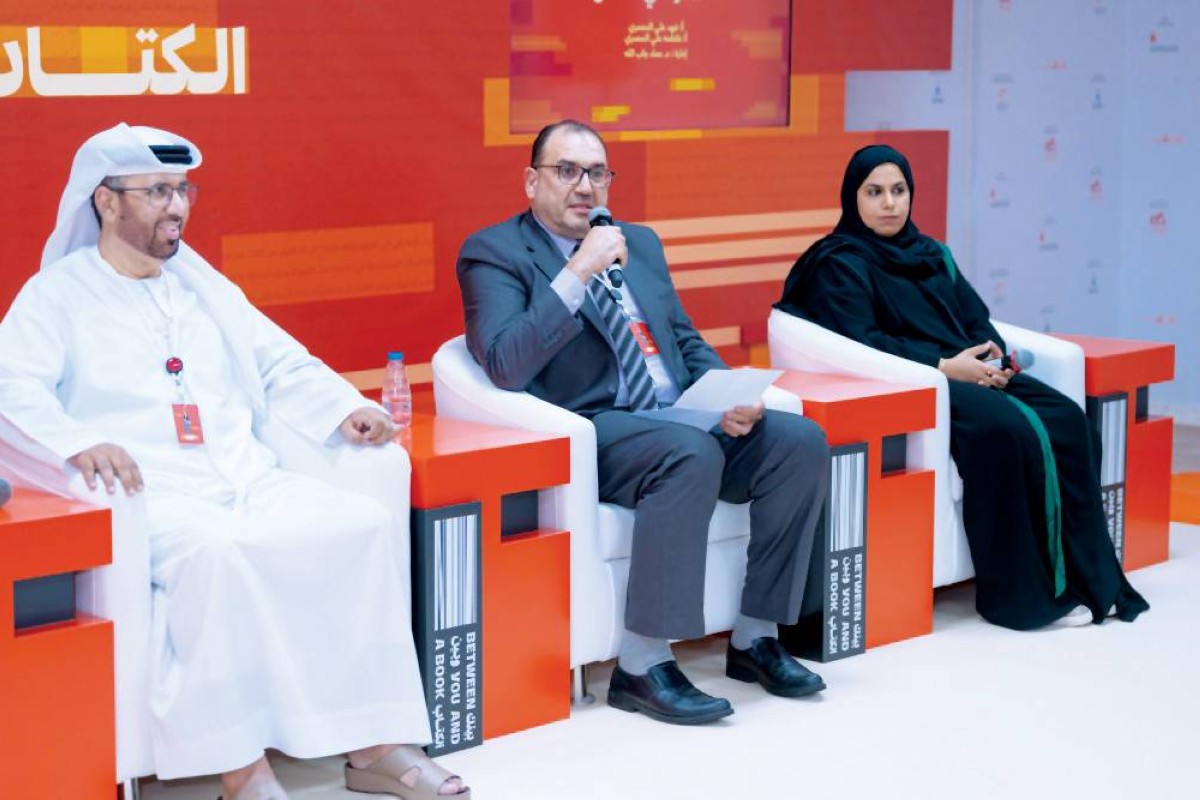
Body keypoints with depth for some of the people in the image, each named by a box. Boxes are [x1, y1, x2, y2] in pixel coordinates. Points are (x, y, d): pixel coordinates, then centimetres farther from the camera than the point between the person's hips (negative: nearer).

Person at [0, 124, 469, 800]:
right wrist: (79, 443, -27)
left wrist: (344, 411, 5)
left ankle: (376, 744, -18)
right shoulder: (56, 293, 7)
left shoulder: (202, 282, 24)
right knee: (218, 553, -38)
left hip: (250, 483, 6)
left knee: (368, 524, -19)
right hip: (153, 497, -5)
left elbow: (282, 366, 24)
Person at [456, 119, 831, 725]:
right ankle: (641, 666, -28)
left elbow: (687, 343, 22)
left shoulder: (640, 243, 21)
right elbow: (504, 366, -15)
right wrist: (579, 272, -19)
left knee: (800, 439, -15)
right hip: (590, 431, -7)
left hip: (680, 417, 7)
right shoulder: (494, 253, 0)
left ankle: (754, 638, -7)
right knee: (691, 454, -35)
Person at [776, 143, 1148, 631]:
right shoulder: (840, 264, 1)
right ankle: (1024, 594, -25)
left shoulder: (931, 254, 23)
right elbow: (861, 342, -12)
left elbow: (976, 318, 17)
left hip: (970, 373, 7)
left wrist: (994, 357, -7)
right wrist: (944, 366, -19)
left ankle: (1088, 576, -16)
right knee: (1006, 429, -32)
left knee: (1067, 421, -18)